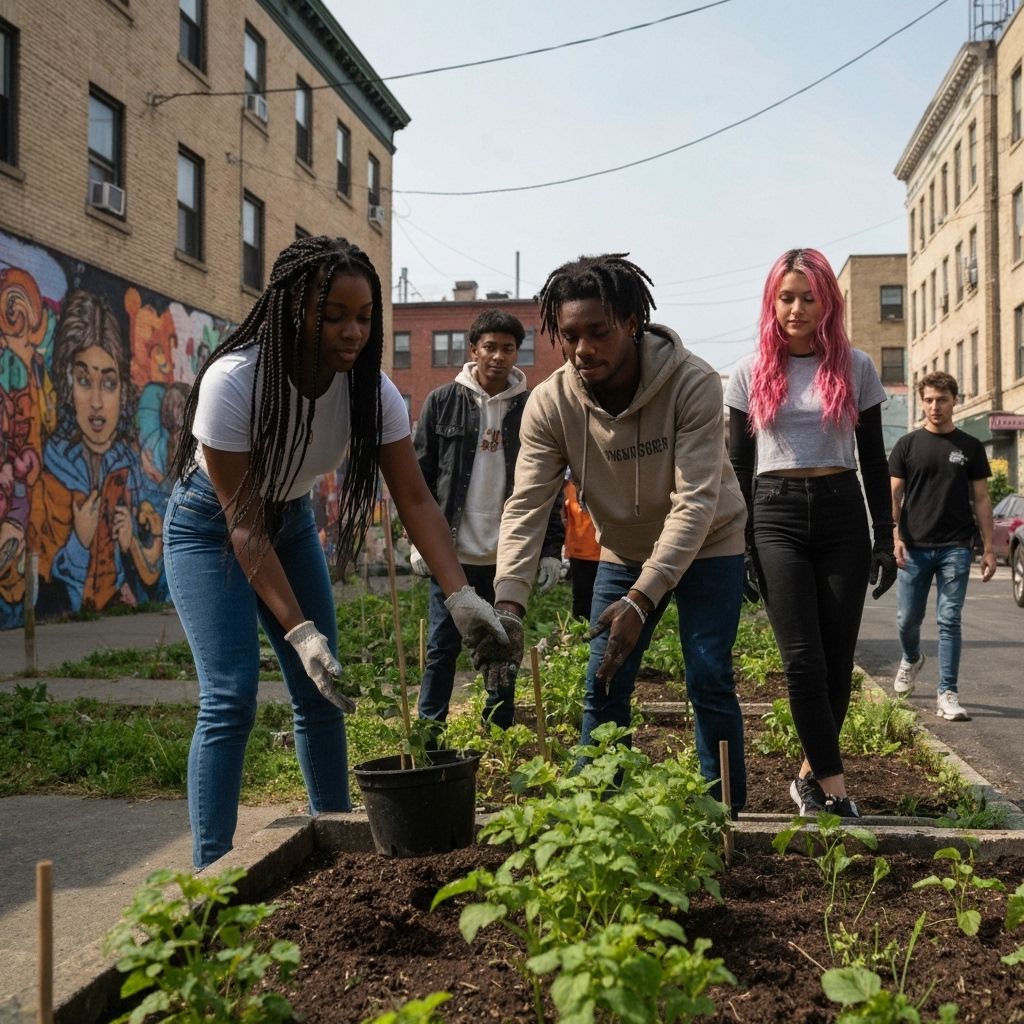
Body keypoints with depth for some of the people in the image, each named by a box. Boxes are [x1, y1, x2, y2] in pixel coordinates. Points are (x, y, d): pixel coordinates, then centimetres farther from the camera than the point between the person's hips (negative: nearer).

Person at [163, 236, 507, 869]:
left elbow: (415, 498, -19)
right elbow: (244, 526, -30)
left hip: (291, 519, 5)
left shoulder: (371, 389, -18)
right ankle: (212, 872, -4)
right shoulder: (233, 382, -32)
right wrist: (298, 630, -37)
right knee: (231, 697, -15)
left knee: (322, 691, 3)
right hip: (212, 526, -5)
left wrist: (460, 594, -32)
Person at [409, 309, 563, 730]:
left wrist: (551, 550, -1)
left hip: (509, 557, 1)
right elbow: (421, 476, 4)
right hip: (453, 553, 0)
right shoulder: (442, 402, 2)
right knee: (442, 648, 6)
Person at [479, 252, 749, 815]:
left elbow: (695, 504, -34)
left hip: (707, 546, -3)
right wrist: (509, 604, -39)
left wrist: (641, 599, -44)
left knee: (709, 683, -8)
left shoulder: (693, 384, -29)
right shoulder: (549, 404, -20)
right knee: (603, 689, 2)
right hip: (623, 553, 3)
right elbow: (526, 507, -24)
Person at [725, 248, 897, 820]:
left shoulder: (855, 368, 6)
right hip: (776, 516, -1)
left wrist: (885, 539, 4)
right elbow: (738, 466, 8)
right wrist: (738, 545, 2)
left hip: (842, 514, 1)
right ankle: (834, 787, -1)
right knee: (804, 659, -9)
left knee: (839, 659, 1)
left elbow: (874, 460, 9)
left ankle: (811, 775, 17)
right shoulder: (752, 374, 6)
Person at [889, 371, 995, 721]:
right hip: (914, 548, 0)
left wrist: (989, 548, 4)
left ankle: (948, 695, 2)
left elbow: (981, 499, 9)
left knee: (949, 621, -2)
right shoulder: (908, 444, 6)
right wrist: (895, 537, -9)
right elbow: (893, 495, 4)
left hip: (955, 548, 0)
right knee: (907, 618, 7)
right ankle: (911, 659, 38)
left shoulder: (970, 447, 8)